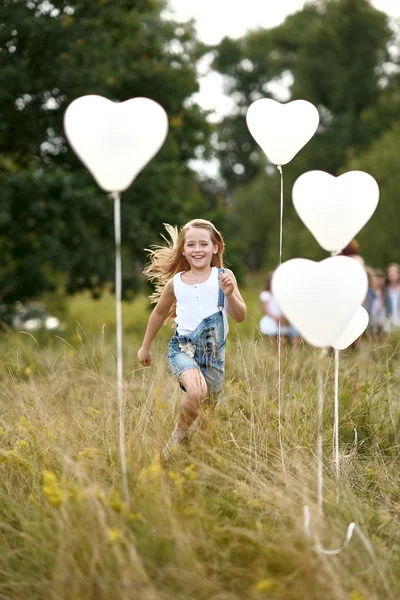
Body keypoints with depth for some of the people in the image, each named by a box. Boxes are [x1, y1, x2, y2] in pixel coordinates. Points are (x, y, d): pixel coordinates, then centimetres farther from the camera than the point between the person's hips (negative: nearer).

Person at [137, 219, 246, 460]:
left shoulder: (223, 277, -1)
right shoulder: (175, 283, 2)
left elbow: (241, 316, -2)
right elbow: (160, 314, 19)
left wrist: (230, 294, -20)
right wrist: (146, 347, 26)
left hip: (213, 352, 1)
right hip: (183, 348, -1)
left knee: (208, 411, 7)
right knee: (197, 392, -29)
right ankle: (179, 434, -4)